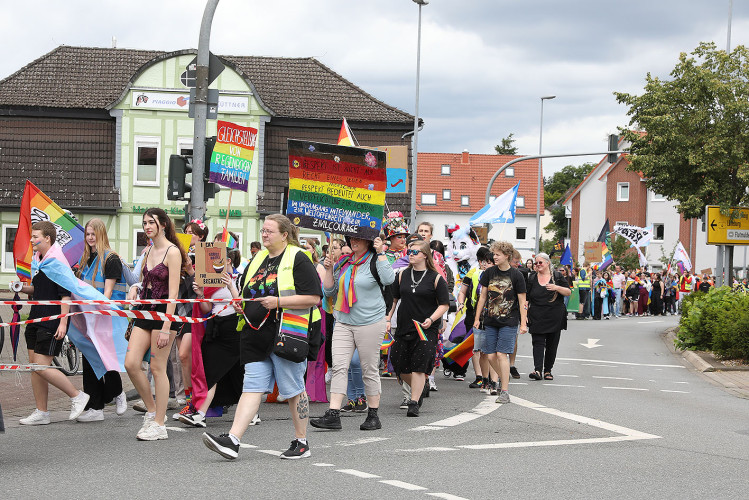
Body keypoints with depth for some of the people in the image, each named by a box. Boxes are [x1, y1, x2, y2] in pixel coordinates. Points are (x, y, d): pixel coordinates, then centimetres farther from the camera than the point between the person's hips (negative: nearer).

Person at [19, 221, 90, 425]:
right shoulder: (37, 260, 14)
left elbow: (65, 295, -16)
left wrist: (63, 322, -20)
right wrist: (23, 288, 7)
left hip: (52, 323, -9)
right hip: (36, 319, 9)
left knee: (42, 367, -12)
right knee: (34, 365, 8)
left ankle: (77, 396, 3)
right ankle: (41, 413, 14)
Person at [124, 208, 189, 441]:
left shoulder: (172, 252, -11)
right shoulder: (149, 251, 14)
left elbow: (173, 293, -16)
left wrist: (166, 327, -20)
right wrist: (134, 288, 6)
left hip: (165, 311, -8)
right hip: (145, 311, 8)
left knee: (157, 367, -4)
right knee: (131, 364, -1)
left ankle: (159, 425, 4)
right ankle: (151, 410, 16)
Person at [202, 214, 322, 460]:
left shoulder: (298, 259, -5)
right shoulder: (258, 259, 17)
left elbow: (313, 298, -12)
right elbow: (245, 291, 29)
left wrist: (279, 302, -18)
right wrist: (239, 303, 6)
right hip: (256, 336, 6)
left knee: (293, 388, 2)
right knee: (252, 386, -1)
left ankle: (301, 442, 14)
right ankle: (232, 440, -10)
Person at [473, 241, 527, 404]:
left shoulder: (516, 275, -4)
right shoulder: (489, 273, 6)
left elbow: (522, 302, -1)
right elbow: (483, 296, 12)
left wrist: (523, 323, -5)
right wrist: (477, 318, 10)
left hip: (509, 323, -4)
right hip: (490, 322, 4)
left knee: (502, 354, -13)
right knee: (491, 356, 2)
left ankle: (504, 392, -9)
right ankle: (504, 379, 26)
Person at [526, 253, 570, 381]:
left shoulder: (557, 277, 5)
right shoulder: (531, 278, 8)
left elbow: (568, 292, 0)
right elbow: (526, 298, 9)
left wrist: (557, 288, -17)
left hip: (555, 317, 0)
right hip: (537, 317, 0)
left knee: (552, 345, 5)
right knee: (538, 342, -12)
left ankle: (548, 370, 15)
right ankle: (538, 370, -21)